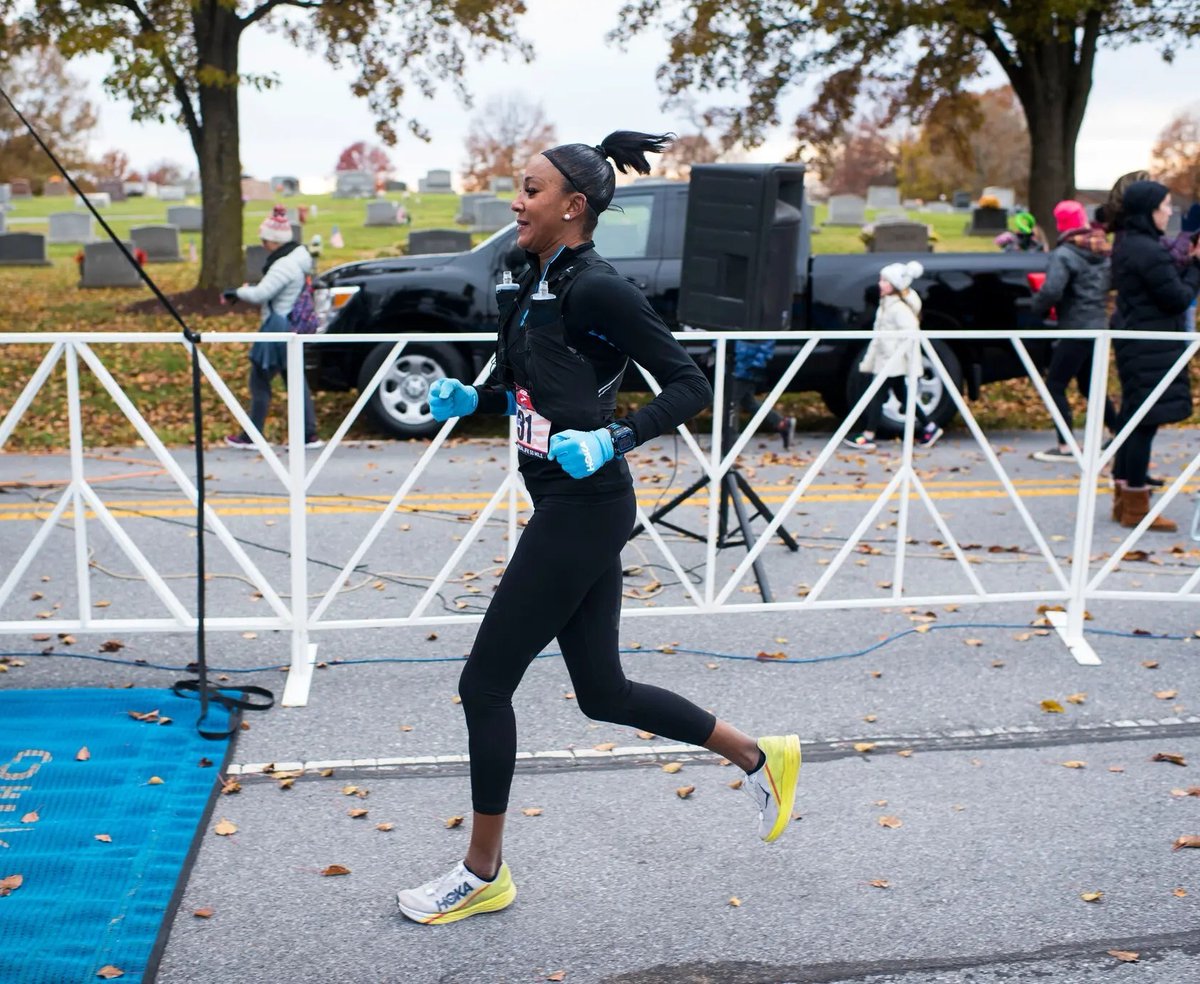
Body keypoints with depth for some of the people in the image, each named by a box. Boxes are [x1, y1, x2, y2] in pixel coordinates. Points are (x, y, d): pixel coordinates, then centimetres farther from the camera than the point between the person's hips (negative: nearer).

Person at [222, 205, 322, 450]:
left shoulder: (284, 266, -21)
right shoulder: (298, 257, 10)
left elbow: (260, 294, -25)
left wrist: (235, 292, -9)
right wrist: (247, 288, 5)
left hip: (278, 330, -10)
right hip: (292, 327, 10)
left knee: (260, 382, 1)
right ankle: (309, 434, 11)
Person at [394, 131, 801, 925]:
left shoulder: (598, 289, -15)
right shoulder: (536, 286, 12)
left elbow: (690, 386, -16)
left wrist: (613, 440, -27)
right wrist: (470, 399, 8)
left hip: (584, 509, -10)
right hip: (568, 509, 10)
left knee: (485, 684, -1)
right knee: (604, 692, 16)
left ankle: (484, 875, 16)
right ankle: (762, 757, 32)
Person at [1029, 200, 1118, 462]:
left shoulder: (1064, 254, -15)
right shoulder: (1102, 252, 11)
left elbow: (1051, 291, -25)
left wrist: (1038, 308, -9)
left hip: (1076, 329, -8)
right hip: (1098, 326, 8)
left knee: (1055, 386, -2)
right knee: (1089, 386, 21)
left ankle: (1065, 447, -5)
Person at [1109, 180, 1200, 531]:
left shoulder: (1127, 245, 12)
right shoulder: (1149, 251, -19)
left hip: (1133, 340, 10)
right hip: (1150, 347, -10)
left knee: (1133, 419, 15)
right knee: (1145, 422, -4)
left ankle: (1123, 498, 23)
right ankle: (1136, 508, 2)